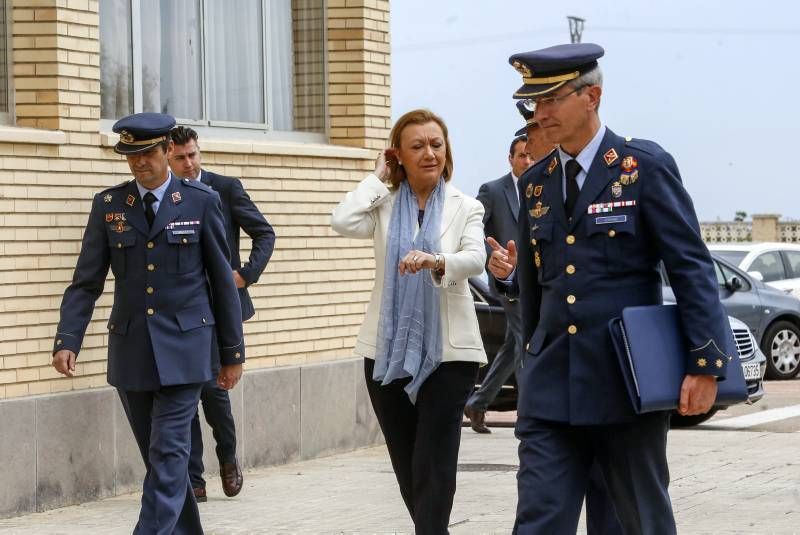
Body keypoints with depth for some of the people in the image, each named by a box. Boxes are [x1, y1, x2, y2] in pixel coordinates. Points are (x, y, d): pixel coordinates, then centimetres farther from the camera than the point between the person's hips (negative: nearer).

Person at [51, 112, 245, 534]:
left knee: (168, 454, -10)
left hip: (182, 349, -3)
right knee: (159, 456, 10)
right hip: (130, 352, 3)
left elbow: (222, 282, 4)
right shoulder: (108, 205, 5)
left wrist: (232, 353, 4)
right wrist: (67, 340, -11)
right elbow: (86, 282, 3)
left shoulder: (202, 202, 0)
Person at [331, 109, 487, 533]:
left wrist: (434, 261, -37)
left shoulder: (465, 207, 1)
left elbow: (475, 259, -17)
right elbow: (343, 222, -15)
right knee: (406, 466, 11)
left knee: (433, 465, -6)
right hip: (388, 351, 3)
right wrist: (378, 177, -2)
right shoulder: (384, 205, 5)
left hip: (447, 352, -3)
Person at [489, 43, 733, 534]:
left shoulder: (645, 167, -5)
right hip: (552, 387, 4)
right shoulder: (536, 183, 11)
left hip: (627, 383, -4)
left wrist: (705, 364, -15)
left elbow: (692, 268, -10)